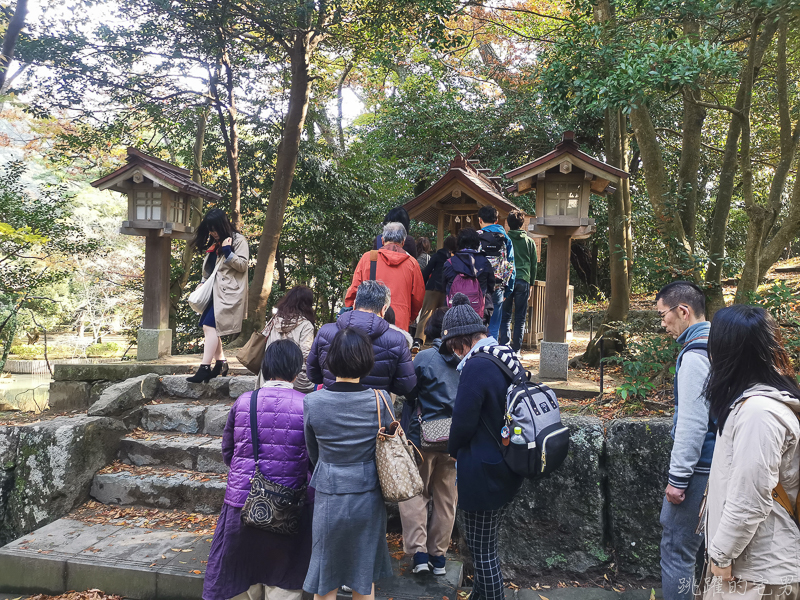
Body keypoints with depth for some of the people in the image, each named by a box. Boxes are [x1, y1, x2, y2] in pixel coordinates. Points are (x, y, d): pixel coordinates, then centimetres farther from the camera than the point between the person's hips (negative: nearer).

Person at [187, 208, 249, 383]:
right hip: (215, 290, 9)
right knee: (209, 327, 6)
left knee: (210, 325, -17)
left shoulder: (239, 240, -5)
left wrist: (227, 251, -19)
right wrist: (203, 282, 12)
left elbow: (242, 265, -9)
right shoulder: (215, 243, 19)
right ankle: (221, 363, 15)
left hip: (229, 292, -9)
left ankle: (205, 368, -16)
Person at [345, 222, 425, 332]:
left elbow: (353, 291, 9)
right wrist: (409, 319, 29)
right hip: (400, 324, 0)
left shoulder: (367, 257, 6)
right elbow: (419, 298, 13)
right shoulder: (412, 263, 7)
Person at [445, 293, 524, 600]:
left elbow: (463, 422, -18)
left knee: (482, 551, 6)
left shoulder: (476, 366, -23)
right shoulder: (507, 358, 5)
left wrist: (454, 451, 3)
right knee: (485, 545, 23)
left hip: (483, 474, -9)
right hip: (508, 469, 9)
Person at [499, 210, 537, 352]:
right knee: (520, 318, 6)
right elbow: (534, 264, 11)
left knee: (505, 316, 4)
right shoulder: (529, 241, 8)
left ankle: (504, 346, -7)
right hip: (523, 282, 1)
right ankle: (516, 350, 7)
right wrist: (531, 284, 19)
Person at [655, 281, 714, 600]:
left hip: (697, 466, -9)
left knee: (676, 546, 0)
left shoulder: (695, 354, -19)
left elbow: (692, 423, -22)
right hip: (714, 461, 9)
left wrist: (678, 477, -16)